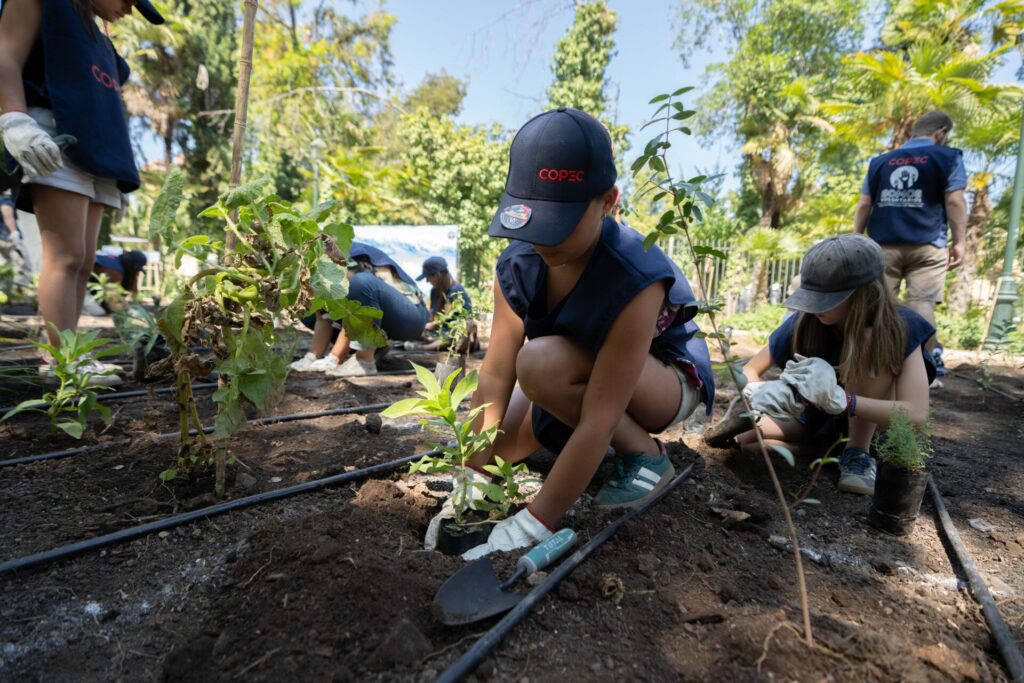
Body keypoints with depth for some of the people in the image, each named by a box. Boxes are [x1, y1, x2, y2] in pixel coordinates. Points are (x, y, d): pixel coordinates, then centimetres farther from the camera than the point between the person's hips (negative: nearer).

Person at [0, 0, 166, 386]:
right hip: (55, 142, -8)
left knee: (83, 261, -2)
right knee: (66, 256, -18)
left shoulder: (101, 42, 30)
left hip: (97, 151, 8)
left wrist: (118, 170, 20)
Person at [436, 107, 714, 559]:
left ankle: (646, 456, -10)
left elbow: (597, 420, -37)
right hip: (586, 382, 6)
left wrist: (533, 526, -34)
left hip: (669, 379, -6)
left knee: (541, 363, -33)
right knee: (499, 444, -5)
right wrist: (470, 482, -16)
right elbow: (495, 375, -18)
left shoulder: (636, 279, -36)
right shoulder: (517, 263, -18)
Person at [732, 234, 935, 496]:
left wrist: (840, 399, -50)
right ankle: (830, 445, 0)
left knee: (871, 343, -32)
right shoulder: (804, 323, -22)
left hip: (872, 418, -2)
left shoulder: (900, 326, -26)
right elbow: (751, 369, -15)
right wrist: (757, 393, -39)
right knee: (745, 437, -22)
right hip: (821, 417, 2)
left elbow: (916, 413, -34)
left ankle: (859, 451, -18)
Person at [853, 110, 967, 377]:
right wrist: (959, 242, -1)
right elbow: (954, 201, -3)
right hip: (926, 245, -2)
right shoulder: (947, 157, 7)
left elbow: (864, 205, 12)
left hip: (883, 246, 2)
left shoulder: (880, 161, 16)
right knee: (922, 302, -6)